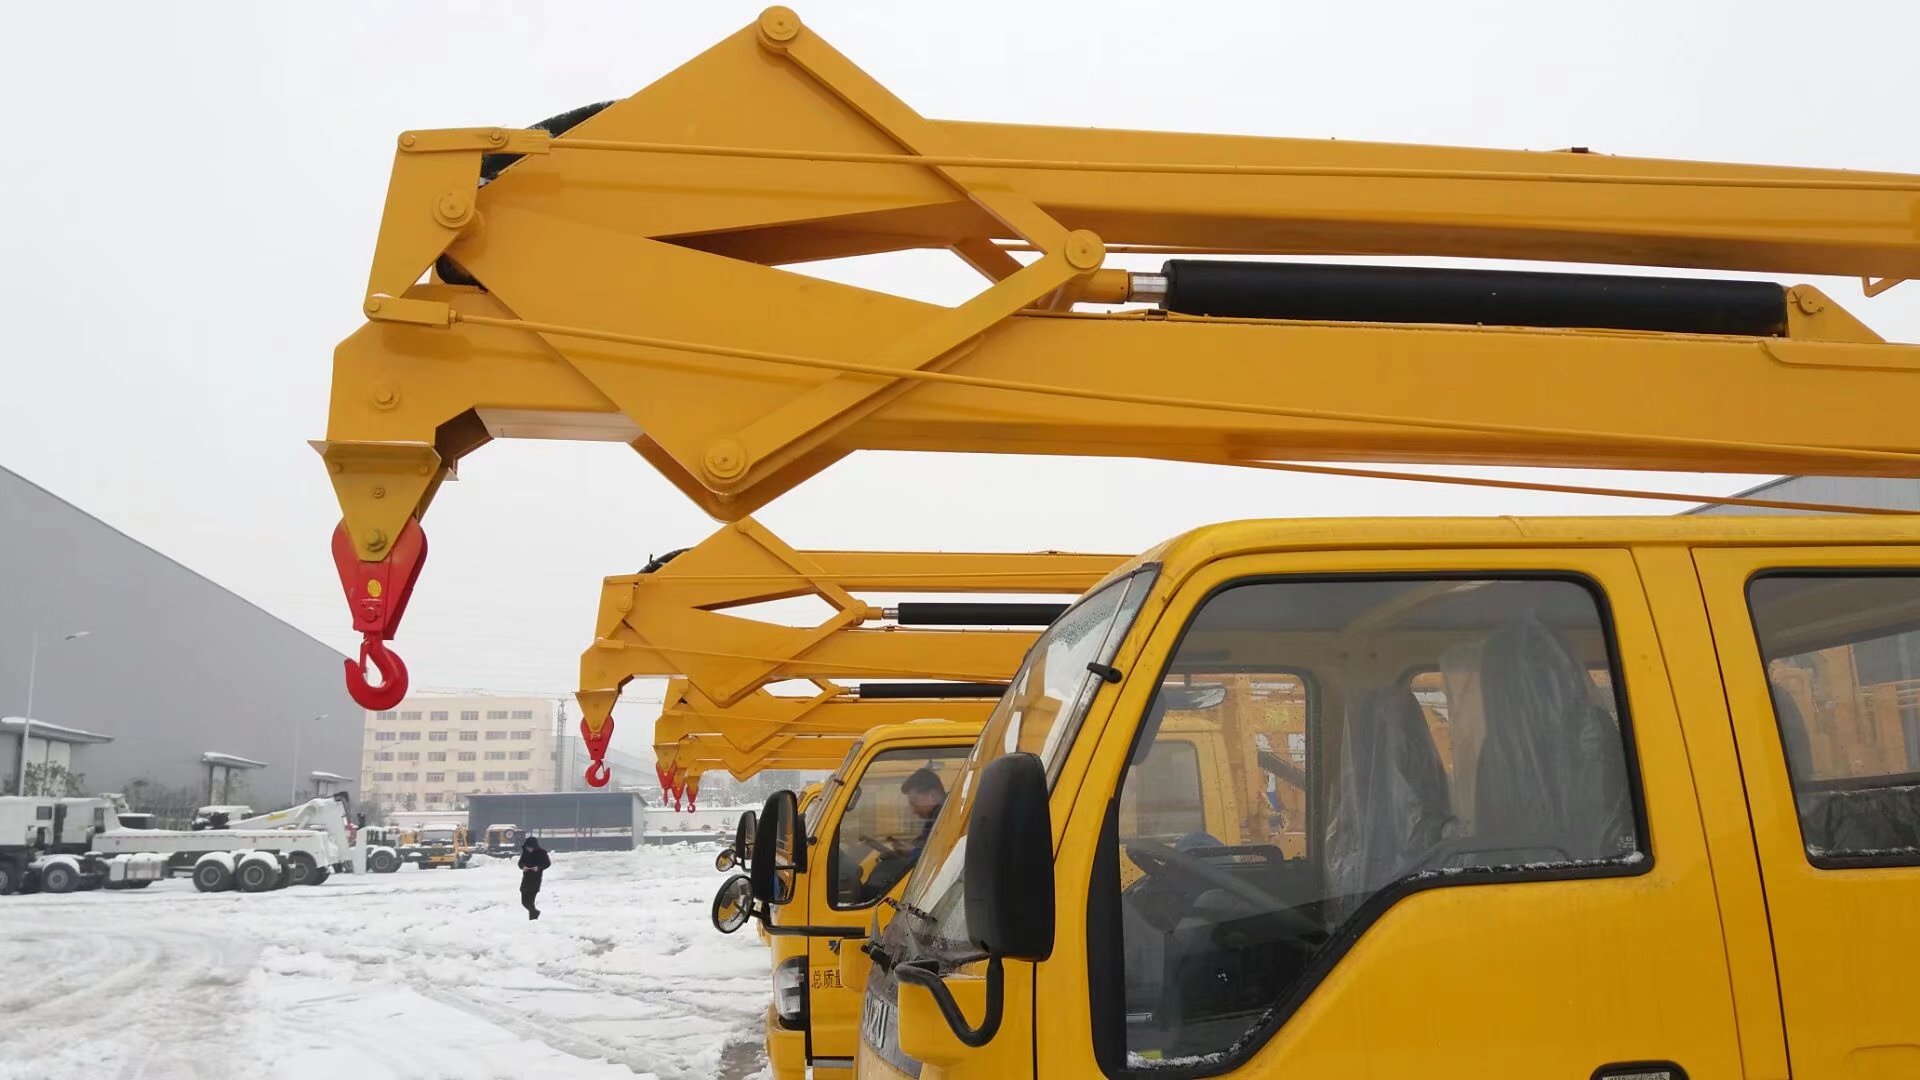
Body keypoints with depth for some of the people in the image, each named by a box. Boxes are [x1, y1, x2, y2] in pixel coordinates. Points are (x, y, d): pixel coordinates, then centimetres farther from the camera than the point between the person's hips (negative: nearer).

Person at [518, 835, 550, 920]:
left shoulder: (541, 852, -9)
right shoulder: (525, 851, 1)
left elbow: (548, 863, -3)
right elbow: (520, 862, 9)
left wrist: (539, 867, -20)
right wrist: (523, 866, -14)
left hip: (535, 880, -5)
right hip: (526, 878, 5)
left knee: (529, 901, -12)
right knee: (524, 901, 6)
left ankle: (533, 917, 3)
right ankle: (535, 912, 29)